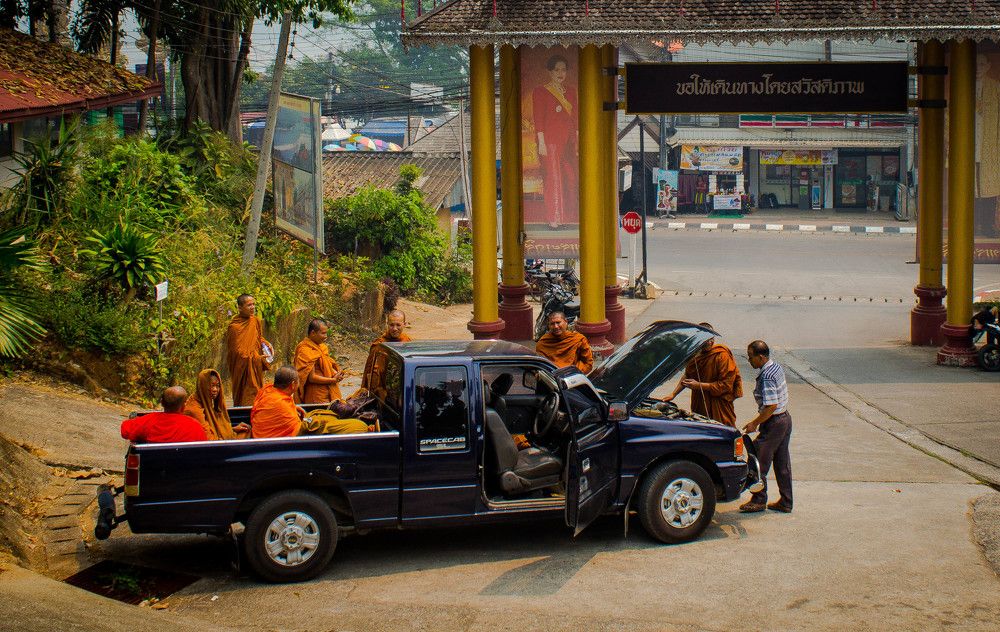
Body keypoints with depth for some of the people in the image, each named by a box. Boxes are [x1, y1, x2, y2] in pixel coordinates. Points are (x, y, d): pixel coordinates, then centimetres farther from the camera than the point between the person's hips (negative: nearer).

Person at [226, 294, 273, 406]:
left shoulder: (256, 321, 5)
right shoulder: (234, 327, -16)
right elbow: (237, 351, -15)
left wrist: (267, 345, 1)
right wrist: (256, 358, -24)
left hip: (256, 368, 7)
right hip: (243, 370, -7)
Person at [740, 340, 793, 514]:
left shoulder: (766, 377, -23)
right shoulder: (777, 367, 6)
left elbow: (772, 405, -27)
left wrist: (755, 424, -16)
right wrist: (759, 419, 18)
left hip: (773, 423, -10)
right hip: (785, 418, 10)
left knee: (759, 463, 3)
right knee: (782, 463, 14)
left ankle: (759, 501, 12)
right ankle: (785, 503, 20)